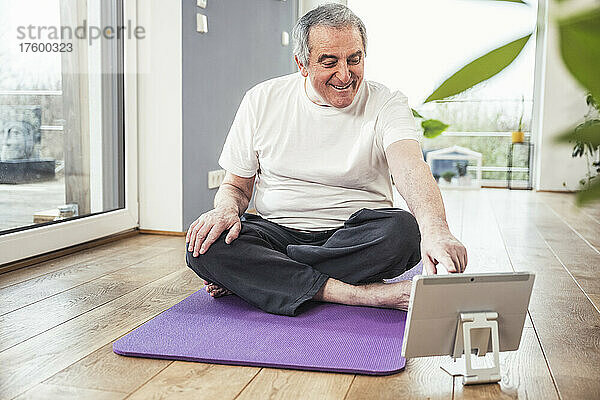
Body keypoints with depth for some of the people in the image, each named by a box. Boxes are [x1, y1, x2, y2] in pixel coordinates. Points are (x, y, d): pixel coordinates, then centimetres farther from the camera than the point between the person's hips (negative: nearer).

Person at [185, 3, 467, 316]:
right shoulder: (262, 100, 3)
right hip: (275, 231, 1)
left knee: (404, 230, -33)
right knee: (205, 246, -26)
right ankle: (368, 295, -29)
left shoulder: (387, 104, -3)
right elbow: (236, 186, 9)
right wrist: (226, 208, -17)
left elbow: (410, 167, -24)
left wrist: (434, 230, -44)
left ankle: (249, 276, -20)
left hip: (356, 235, -1)